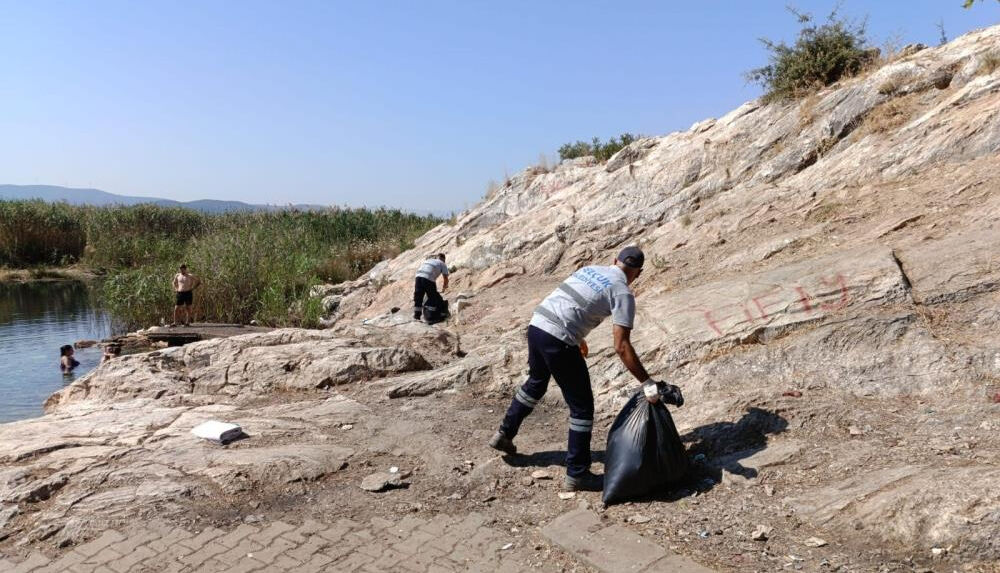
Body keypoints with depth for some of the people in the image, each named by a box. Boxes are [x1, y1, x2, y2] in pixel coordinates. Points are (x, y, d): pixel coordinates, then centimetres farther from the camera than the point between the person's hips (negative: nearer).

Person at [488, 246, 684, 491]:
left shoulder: (589, 269, 19)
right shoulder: (623, 293, -2)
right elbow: (622, 346, -11)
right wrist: (649, 384, -9)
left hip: (536, 325, 8)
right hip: (559, 341, -8)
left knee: (536, 383, 32)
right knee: (582, 406, 7)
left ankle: (504, 434, 45)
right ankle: (577, 474, 14)